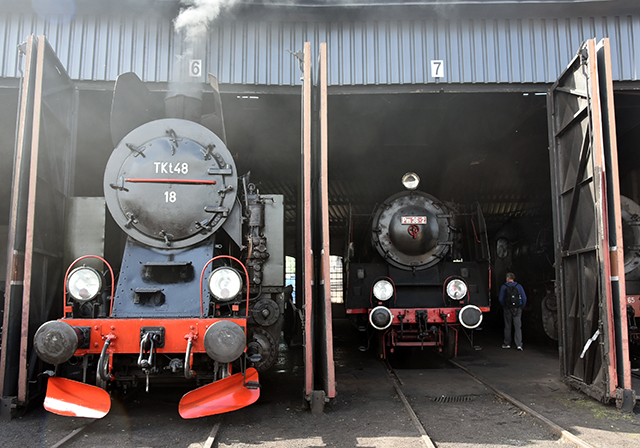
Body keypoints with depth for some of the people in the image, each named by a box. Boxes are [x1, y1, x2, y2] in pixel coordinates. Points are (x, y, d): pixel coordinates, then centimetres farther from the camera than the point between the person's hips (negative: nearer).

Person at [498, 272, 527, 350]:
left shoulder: (504, 286, -1)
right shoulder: (519, 286, 2)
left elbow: (500, 298, -3)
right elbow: (524, 298, -1)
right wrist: (521, 307, 9)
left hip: (508, 309, 0)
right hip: (517, 309, 0)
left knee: (507, 327, 10)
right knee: (518, 327, 0)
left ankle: (507, 344, 17)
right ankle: (519, 344, -7)